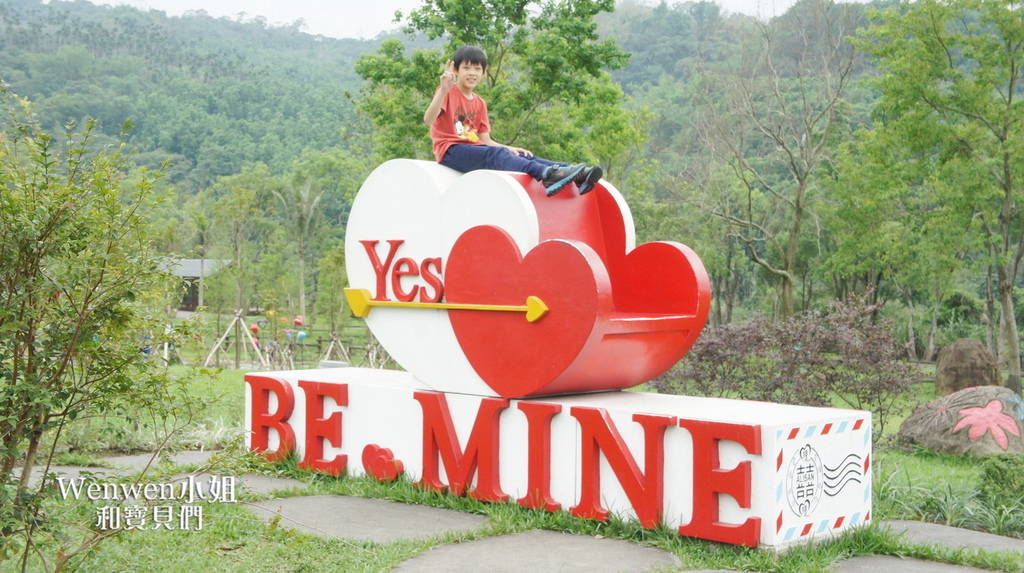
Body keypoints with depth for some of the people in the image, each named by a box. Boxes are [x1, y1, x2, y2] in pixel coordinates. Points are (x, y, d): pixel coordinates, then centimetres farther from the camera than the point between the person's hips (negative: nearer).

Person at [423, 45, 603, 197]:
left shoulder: (479, 103, 19)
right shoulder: (448, 93, -1)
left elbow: (485, 140, 13)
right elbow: (428, 120, -20)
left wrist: (509, 149, -4)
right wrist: (443, 91, -33)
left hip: (474, 148, 7)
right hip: (450, 150, -7)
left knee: (521, 155, -13)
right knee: (495, 154, -32)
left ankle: (575, 173, -29)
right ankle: (546, 174, -54)